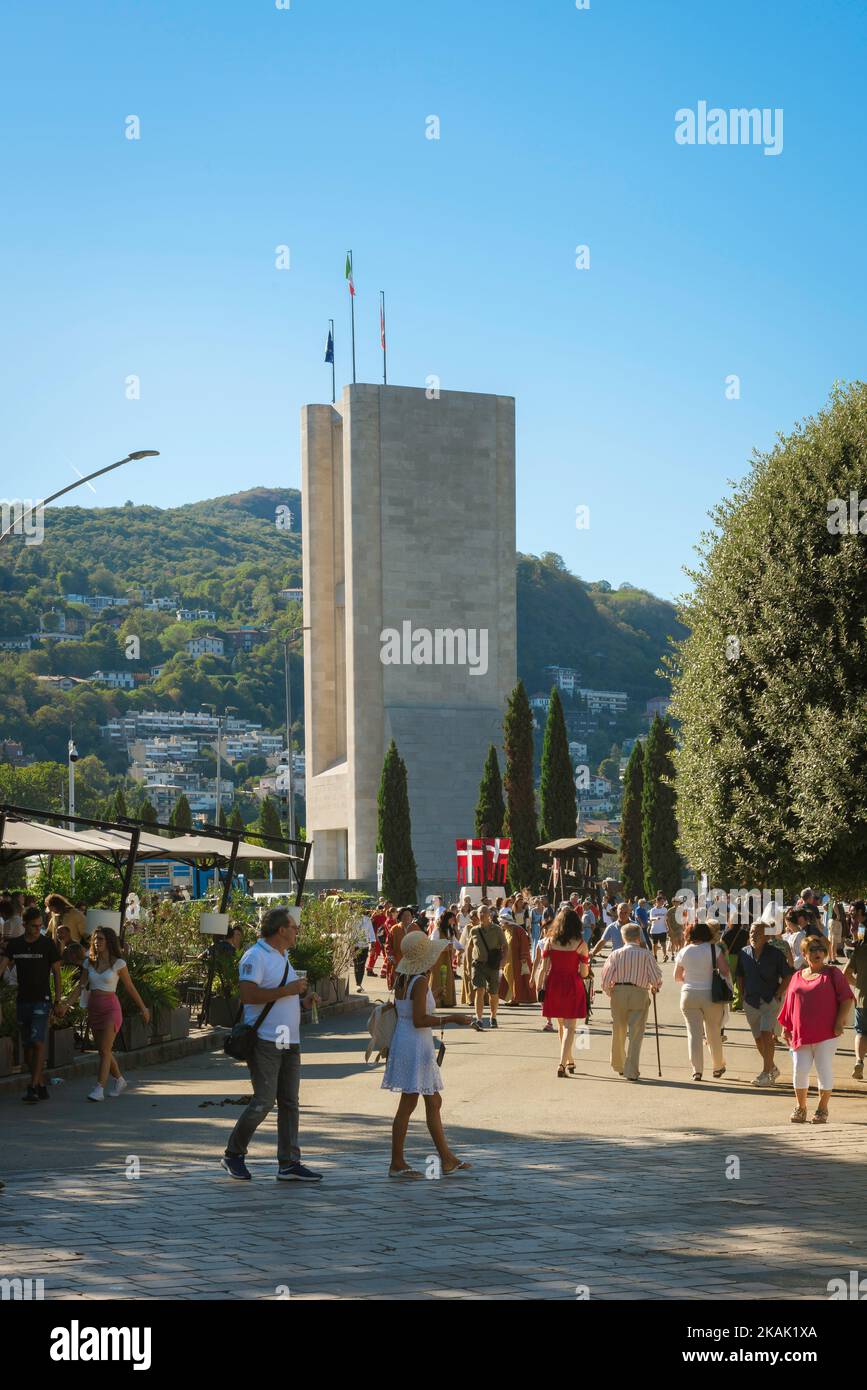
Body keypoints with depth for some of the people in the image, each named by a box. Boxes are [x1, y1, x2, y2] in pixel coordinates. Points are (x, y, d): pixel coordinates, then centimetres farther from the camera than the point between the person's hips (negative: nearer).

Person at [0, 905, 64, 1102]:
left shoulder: (48, 944, -3)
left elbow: (56, 973, 0)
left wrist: (59, 1001, -5)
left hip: (41, 1000, -4)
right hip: (22, 1001, 4)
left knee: (38, 1043, -14)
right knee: (26, 1047, 7)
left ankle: (33, 1088, -16)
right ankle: (41, 1086, 16)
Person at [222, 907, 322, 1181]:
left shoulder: (282, 957, 19)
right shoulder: (255, 956, -11)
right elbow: (248, 995, -22)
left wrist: (303, 1001, 9)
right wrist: (287, 990, -20)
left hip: (289, 1042, 9)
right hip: (265, 1042, -9)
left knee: (289, 1104, 6)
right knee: (263, 1102, -9)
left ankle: (289, 1164, 8)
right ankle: (233, 1155, 7)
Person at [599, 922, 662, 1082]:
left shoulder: (616, 954, 1)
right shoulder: (645, 954, -2)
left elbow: (606, 976, -3)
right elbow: (656, 977, -2)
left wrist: (609, 991, 13)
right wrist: (654, 988, 18)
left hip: (619, 992, 2)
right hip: (639, 993, -2)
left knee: (618, 1032, 18)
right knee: (636, 1034, 0)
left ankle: (618, 1066, 33)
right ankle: (631, 1071, -6)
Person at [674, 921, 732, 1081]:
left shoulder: (683, 952, 0)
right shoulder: (714, 949, -7)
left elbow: (677, 976, 10)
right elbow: (725, 971, -11)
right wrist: (728, 988, 5)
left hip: (689, 994, 1)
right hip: (711, 995, -1)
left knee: (694, 1033, 3)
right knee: (714, 1032, 13)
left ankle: (697, 1070, -3)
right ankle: (718, 1067, 25)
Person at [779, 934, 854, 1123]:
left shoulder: (832, 974, 2)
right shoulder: (797, 977, 14)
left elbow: (846, 999, -4)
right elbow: (789, 1005, 17)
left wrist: (840, 1021, -12)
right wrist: (786, 1028, 13)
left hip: (826, 1033, -3)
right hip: (801, 1034, 3)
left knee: (824, 1070, -1)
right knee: (799, 1070, 1)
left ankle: (822, 1109, 15)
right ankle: (800, 1108, 19)